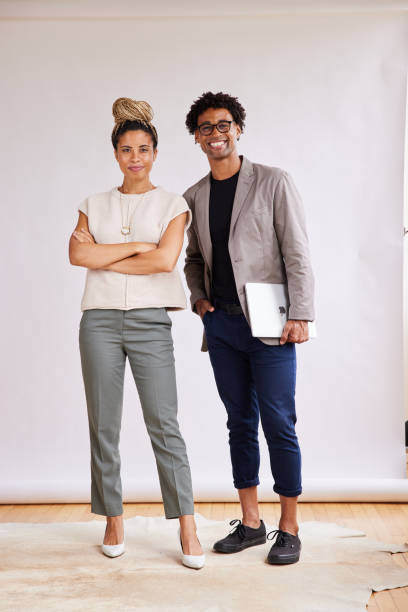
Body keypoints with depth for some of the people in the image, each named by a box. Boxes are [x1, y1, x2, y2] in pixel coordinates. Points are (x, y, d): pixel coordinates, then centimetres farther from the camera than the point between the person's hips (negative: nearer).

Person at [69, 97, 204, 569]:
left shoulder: (173, 205, 7)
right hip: (100, 319, 3)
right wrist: (135, 246, -9)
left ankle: (187, 530, 1)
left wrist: (104, 259, -4)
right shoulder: (95, 206, 14)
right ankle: (113, 523, 17)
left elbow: (165, 259, -9)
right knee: (104, 426, 4)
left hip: (150, 321, -2)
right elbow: (77, 253, -3)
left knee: (164, 424, -6)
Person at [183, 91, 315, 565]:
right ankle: (250, 523, 20)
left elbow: (297, 254, -6)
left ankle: (289, 529, 10)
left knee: (278, 424, -3)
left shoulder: (273, 183, -2)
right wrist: (197, 297, 6)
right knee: (240, 423, 10)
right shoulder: (193, 197, 12)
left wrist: (300, 315, -13)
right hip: (220, 324, 5)